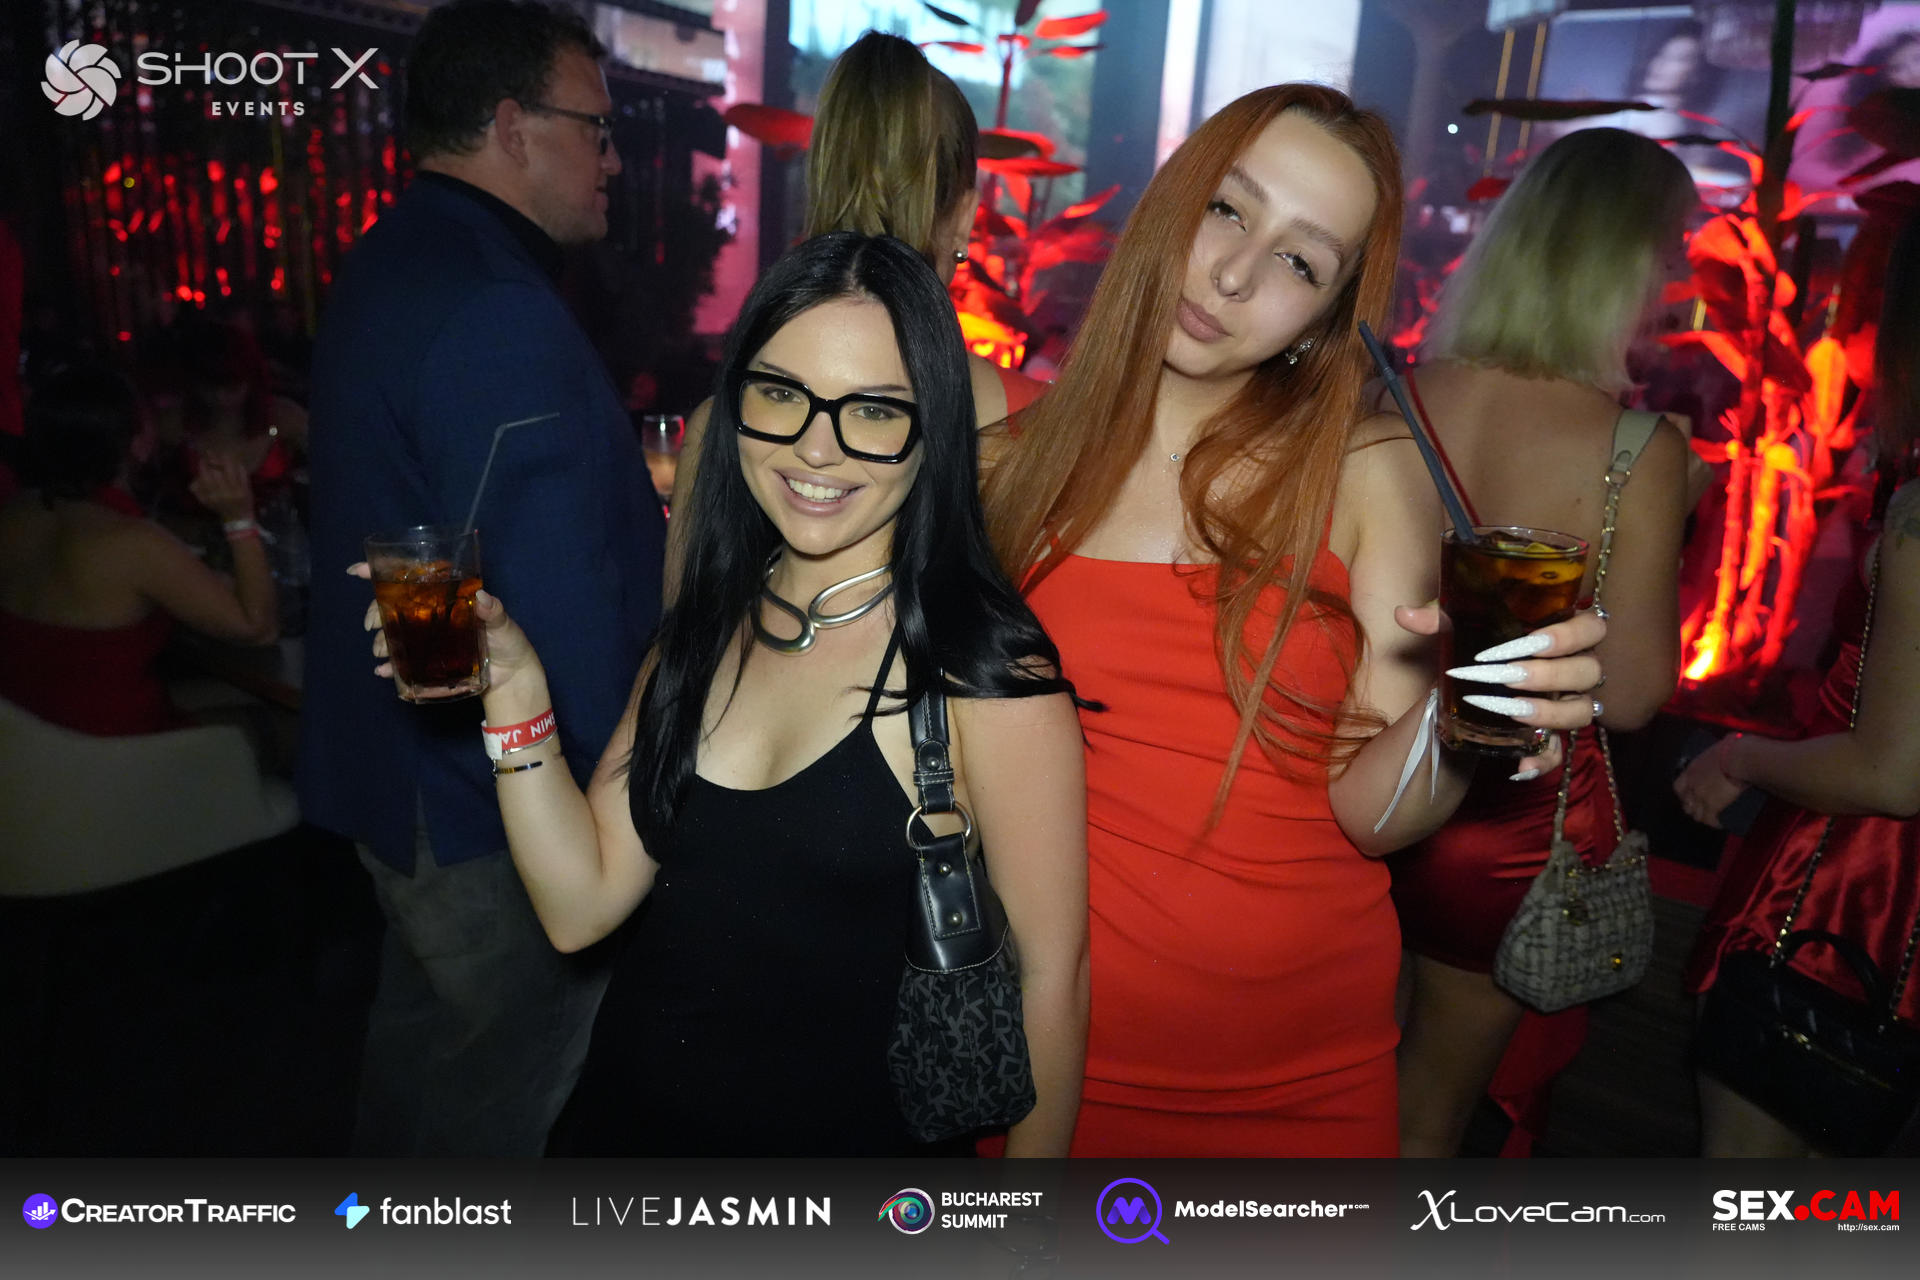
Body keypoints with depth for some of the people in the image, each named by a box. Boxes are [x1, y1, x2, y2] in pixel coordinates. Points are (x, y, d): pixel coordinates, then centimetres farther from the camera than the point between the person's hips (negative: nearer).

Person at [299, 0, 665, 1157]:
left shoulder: (385, 271, 10)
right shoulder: (500, 315, -24)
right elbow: (558, 610, -28)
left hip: (394, 763, 10)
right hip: (503, 811, -10)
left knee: (424, 1025, 27)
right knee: (507, 1090, 8)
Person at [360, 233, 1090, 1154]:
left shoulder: (988, 671, -21)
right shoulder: (703, 629, -3)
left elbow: (1048, 972, -15)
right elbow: (583, 905, -5)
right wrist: (514, 687, -16)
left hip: (844, 1132, -4)